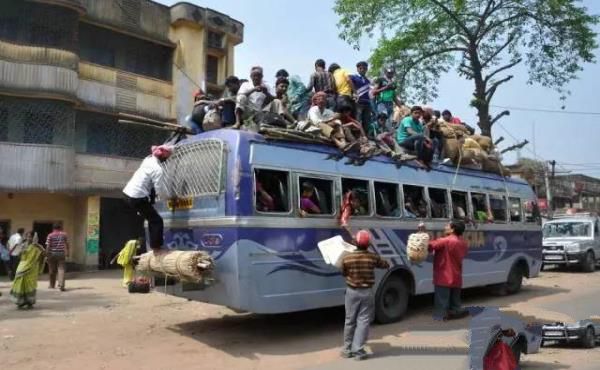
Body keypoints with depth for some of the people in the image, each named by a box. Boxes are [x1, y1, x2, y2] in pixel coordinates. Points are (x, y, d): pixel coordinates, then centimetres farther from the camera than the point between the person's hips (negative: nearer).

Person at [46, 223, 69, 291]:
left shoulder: (50, 235, -1)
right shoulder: (64, 234, 4)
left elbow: (48, 246, -7)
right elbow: (67, 244, 9)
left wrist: (47, 254, -3)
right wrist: (67, 252, 19)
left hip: (52, 253, 0)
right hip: (61, 253, 0)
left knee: (52, 270, 12)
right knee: (61, 269, -4)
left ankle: (52, 285, 27)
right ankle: (61, 285, -18)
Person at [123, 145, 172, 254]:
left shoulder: (148, 159, 7)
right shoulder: (158, 169, -15)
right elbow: (159, 190, -12)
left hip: (128, 192, 9)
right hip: (137, 198, -9)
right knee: (156, 220, -2)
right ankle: (156, 247, -1)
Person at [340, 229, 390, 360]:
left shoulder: (347, 258, -11)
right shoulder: (373, 257, -9)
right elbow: (386, 265, 10)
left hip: (352, 291, 1)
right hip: (367, 292, -1)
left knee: (350, 320, 12)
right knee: (363, 321, 4)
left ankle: (347, 349, 21)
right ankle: (358, 350, 1)